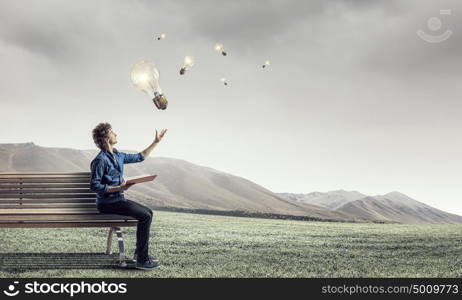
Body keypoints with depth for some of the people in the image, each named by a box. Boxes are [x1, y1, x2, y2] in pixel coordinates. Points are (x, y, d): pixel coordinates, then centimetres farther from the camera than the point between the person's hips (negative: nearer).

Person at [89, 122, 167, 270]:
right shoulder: (100, 160, -16)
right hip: (108, 203, -9)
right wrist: (118, 188, -24)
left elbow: (139, 157, 24)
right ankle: (142, 260, -13)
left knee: (148, 212, 9)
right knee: (145, 216, -17)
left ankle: (140, 251, 16)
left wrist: (156, 142, 24)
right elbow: (94, 186, -19)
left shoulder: (118, 156, 12)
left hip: (119, 199, 9)